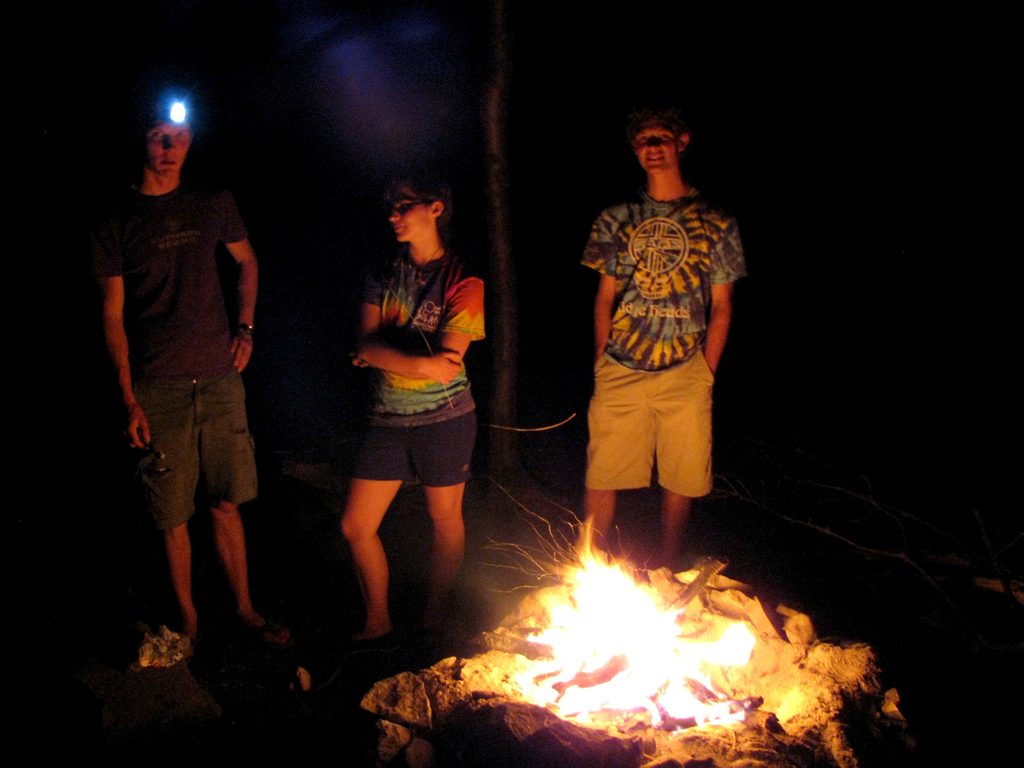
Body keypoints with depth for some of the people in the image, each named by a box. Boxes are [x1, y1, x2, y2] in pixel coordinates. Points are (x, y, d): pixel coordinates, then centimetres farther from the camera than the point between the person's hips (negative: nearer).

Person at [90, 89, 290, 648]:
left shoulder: (214, 206, 8)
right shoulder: (117, 222, -1)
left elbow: (247, 261, 26)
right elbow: (113, 313, -1)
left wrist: (245, 328, 12)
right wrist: (128, 398, -6)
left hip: (220, 380, 2)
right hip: (158, 389, -2)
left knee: (226, 503, 8)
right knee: (174, 515, 4)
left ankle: (245, 609, 20)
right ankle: (188, 618, 19)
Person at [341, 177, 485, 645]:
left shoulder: (463, 284, -7)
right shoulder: (383, 280, 9)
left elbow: (446, 364, -16)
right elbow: (366, 345, -3)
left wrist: (377, 355, -11)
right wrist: (421, 361, -17)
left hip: (444, 418, -4)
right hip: (388, 419, 5)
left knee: (445, 520, 9)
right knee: (356, 526, 3)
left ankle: (434, 620, 27)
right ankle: (378, 623, 20)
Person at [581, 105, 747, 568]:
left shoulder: (714, 223, 3)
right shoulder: (616, 220, 8)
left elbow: (721, 306, 5)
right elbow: (605, 297, 12)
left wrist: (706, 372, -2)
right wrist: (601, 358, 3)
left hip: (685, 375, -1)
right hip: (619, 373, 1)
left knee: (681, 478, 7)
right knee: (600, 476, 2)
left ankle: (667, 568, 24)